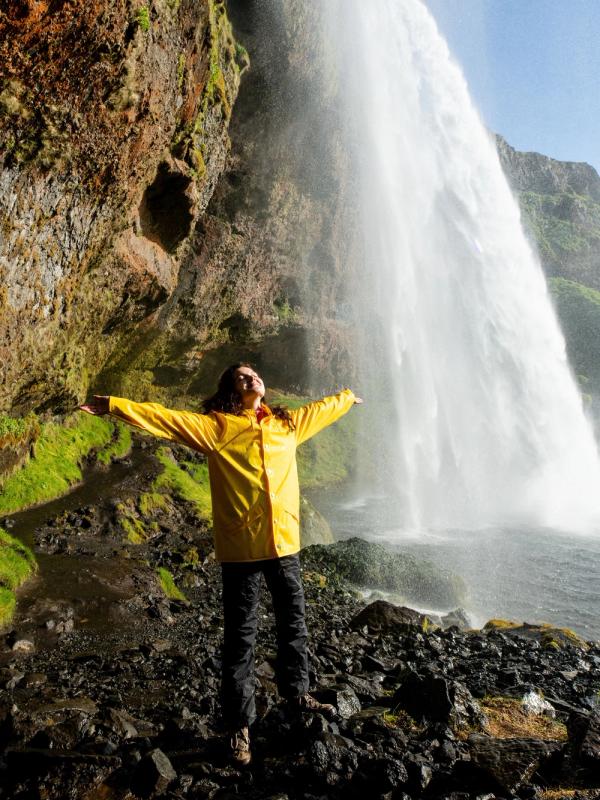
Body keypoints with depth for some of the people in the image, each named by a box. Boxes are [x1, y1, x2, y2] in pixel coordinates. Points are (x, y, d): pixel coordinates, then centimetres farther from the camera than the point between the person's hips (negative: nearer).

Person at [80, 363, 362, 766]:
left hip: (285, 544, 4)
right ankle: (240, 723, 25)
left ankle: (297, 692, 42)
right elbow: (164, 417, -6)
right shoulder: (215, 427, -3)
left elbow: (320, 409, 26)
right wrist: (114, 405, -9)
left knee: (294, 624, 19)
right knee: (241, 637, 8)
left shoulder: (287, 423, 9)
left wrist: (348, 397, 41)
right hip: (241, 550, -4)